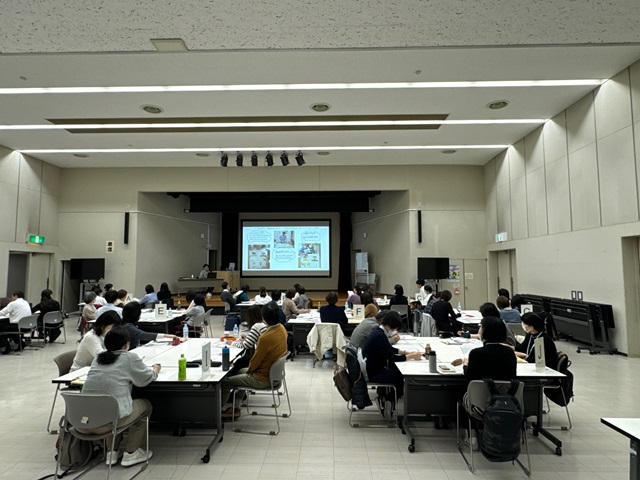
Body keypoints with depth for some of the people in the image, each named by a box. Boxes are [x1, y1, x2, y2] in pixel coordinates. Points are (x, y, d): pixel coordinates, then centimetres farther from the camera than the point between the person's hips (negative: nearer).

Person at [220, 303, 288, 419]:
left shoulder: (265, 337, -32)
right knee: (241, 371, 28)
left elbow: (255, 361, -19)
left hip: (262, 379, -9)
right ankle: (235, 408, 32)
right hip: (273, 372, 9)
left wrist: (249, 369, 1)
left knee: (225, 381, 6)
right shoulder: (281, 328, -7)